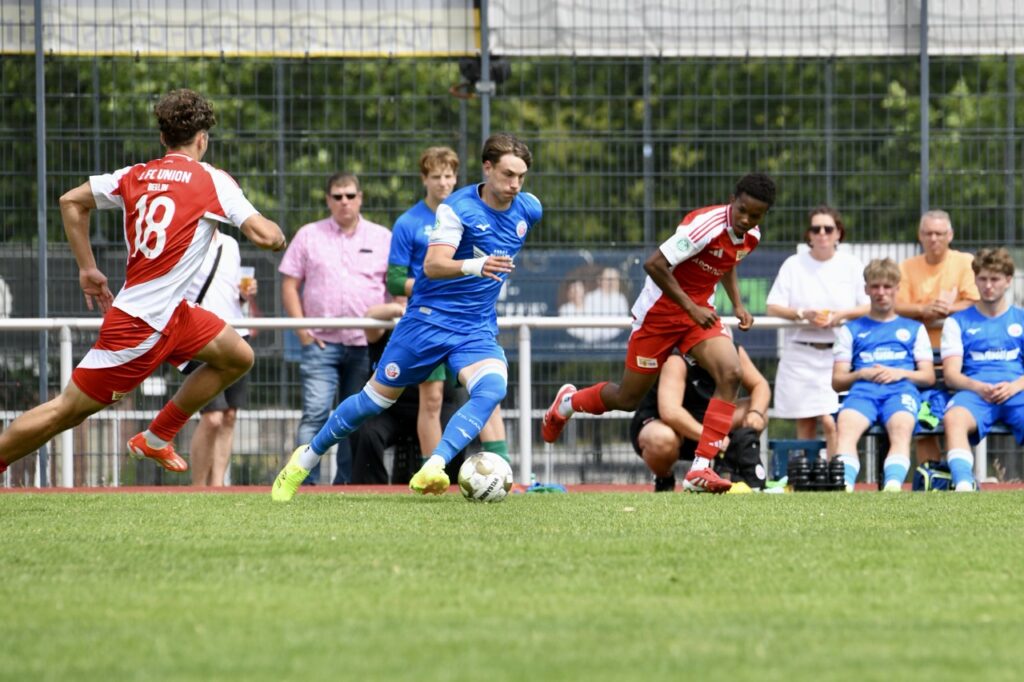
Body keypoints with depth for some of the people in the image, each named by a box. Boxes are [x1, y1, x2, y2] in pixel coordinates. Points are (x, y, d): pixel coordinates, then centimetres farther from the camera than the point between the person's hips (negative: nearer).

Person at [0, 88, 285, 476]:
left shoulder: (136, 176, 7)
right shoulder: (212, 181, -11)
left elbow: (71, 202, 13)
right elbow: (264, 236, -17)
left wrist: (88, 269, 19)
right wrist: (277, 235, 7)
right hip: (141, 325, -8)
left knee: (238, 358, 17)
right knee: (69, 410, -3)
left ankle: (156, 439, 22)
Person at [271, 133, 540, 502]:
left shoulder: (529, 209, 0)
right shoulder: (458, 208, -17)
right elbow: (432, 265, -30)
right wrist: (473, 266, -46)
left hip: (477, 329, 4)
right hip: (430, 318, -4)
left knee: (492, 388, -28)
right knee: (376, 398, 6)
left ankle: (431, 471, -36)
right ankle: (306, 459, 28)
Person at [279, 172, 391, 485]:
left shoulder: (382, 238, 10)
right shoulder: (309, 236, 8)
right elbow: (289, 285, 7)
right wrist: (301, 328, -3)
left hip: (366, 344, 1)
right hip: (321, 342, -1)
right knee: (314, 413, -12)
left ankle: (345, 485, 11)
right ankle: (304, 481, -14)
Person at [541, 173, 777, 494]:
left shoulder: (751, 237, -3)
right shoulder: (706, 226, -28)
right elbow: (654, 264, -29)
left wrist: (738, 305, 9)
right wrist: (690, 307, -29)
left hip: (699, 309, 6)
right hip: (660, 310, -6)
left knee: (730, 373, -21)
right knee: (628, 399, 7)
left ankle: (700, 470, -20)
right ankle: (567, 402, 42)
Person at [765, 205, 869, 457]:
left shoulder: (852, 266, 6)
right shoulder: (794, 265, 9)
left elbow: (870, 307, 2)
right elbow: (772, 308, 3)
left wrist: (840, 315, -14)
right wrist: (803, 314, -14)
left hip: (838, 354, -2)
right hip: (800, 354, 2)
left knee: (830, 422, -15)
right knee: (805, 425, 4)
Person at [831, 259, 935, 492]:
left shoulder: (914, 329, 29)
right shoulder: (851, 330, 29)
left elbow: (928, 376, 19)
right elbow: (837, 381, 21)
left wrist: (900, 373, -1)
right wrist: (861, 374, -1)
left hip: (901, 388, 0)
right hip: (863, 390, 0)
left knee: (901, 428, -38)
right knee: (846, 427, -37)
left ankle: (893, 485, -61)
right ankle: (845, 486, -58)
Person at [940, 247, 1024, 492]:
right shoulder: (957, 322, 20)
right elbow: (951, 374, 10)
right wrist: (978, 387, -12)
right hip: (974, 391, 0)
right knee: (953, 418, -37)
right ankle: (964, 485, -52)